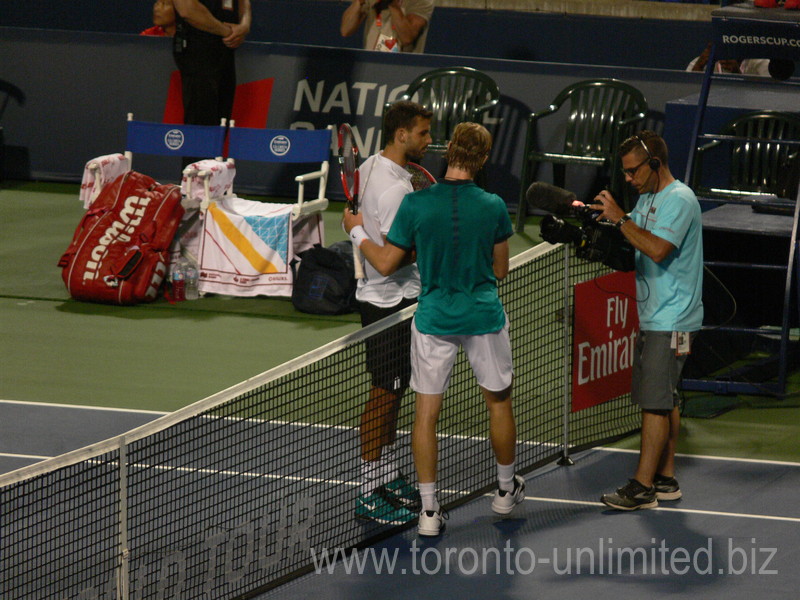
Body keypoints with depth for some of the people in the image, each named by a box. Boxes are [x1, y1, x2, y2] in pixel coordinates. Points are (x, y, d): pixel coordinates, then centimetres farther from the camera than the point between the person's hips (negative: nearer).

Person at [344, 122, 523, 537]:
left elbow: (386, 264, -4)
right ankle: (506, 490, 36)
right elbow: (500, 270, 1)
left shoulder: (416, 205, -13)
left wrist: (357, 233, 12)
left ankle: (429, 510, 5)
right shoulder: (493, 207, -10)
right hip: (484, 317, 1)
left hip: (434, 319, -1)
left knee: (426, 412, 6)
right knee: (499, 402, 21)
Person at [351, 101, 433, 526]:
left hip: (378, 294, 10)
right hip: (390, 302, -10)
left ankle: (389, 477, 27)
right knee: (384, 393, -5)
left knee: (393, 392, 18)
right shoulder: (395, 188, -23)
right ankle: (369, 493, -1)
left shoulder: (370, 168, 8)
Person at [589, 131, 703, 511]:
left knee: (655, 402, -10)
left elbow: (657, 250, -27)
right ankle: (665, 479, 17)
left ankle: (643, 487, -10)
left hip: (671, 321, -10)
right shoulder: (647, 199, 15)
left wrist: (620, 219, -25)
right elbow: (632, 248, 17)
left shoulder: (679, 200, -15)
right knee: (663, 401, 12)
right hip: (652, 318, 10)